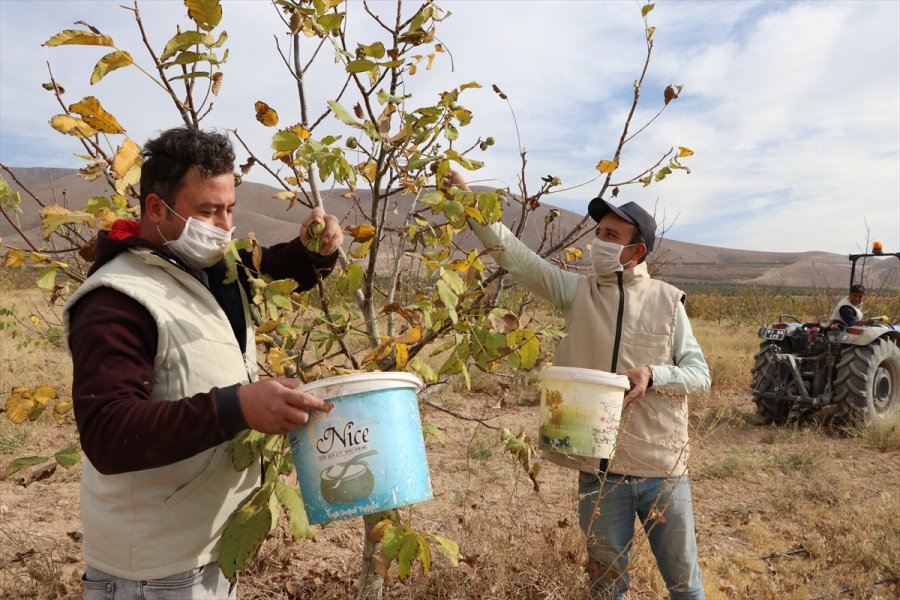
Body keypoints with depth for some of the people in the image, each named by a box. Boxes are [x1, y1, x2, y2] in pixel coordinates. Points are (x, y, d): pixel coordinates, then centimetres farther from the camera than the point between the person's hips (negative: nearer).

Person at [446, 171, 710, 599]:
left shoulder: (667, 301, -2)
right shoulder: (577, 292, -2)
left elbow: (700, 373, -1)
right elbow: (515, 255, -9)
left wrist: (653, 376, -20)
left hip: (663, 471, 0)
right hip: (600, 471, 1)